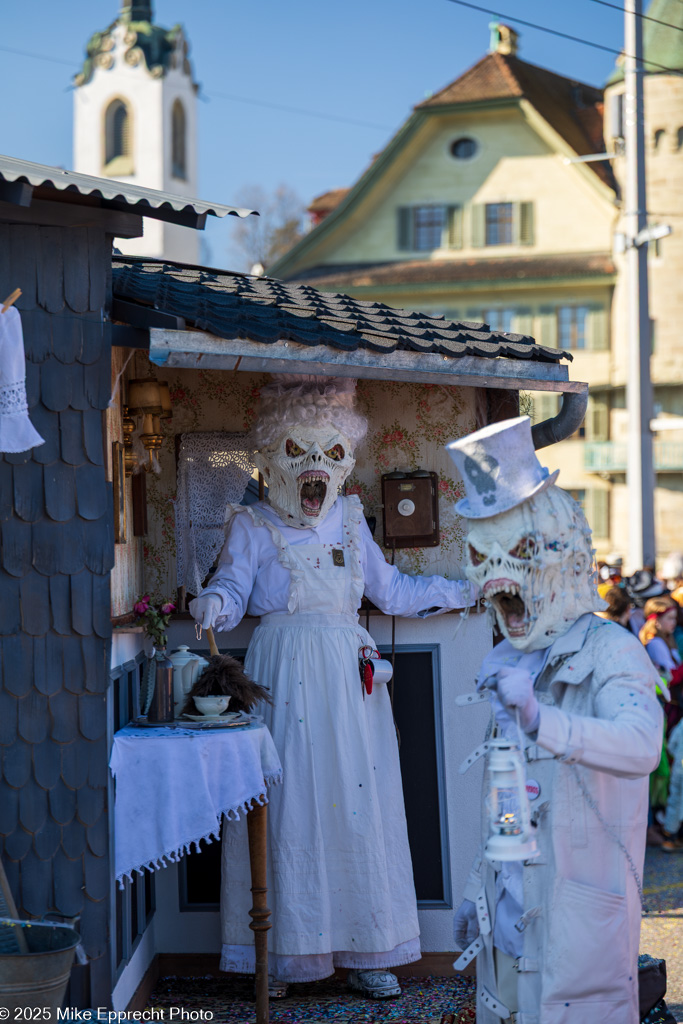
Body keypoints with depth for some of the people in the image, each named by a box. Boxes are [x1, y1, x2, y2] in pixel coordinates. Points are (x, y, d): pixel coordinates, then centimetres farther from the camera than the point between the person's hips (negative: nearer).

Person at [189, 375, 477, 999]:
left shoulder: (351, 522, 17)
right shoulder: (252, 527, 6)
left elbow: (392, 592, 23)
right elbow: (231, 589, -4)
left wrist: (467, 589, 23)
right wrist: (214, 605, -27)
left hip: (349, 674, 3)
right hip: (284, 673, -3)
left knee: (357, 803, 2)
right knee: (288, 803, -5)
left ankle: (366, 953, 9)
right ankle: (283, 952, 4)